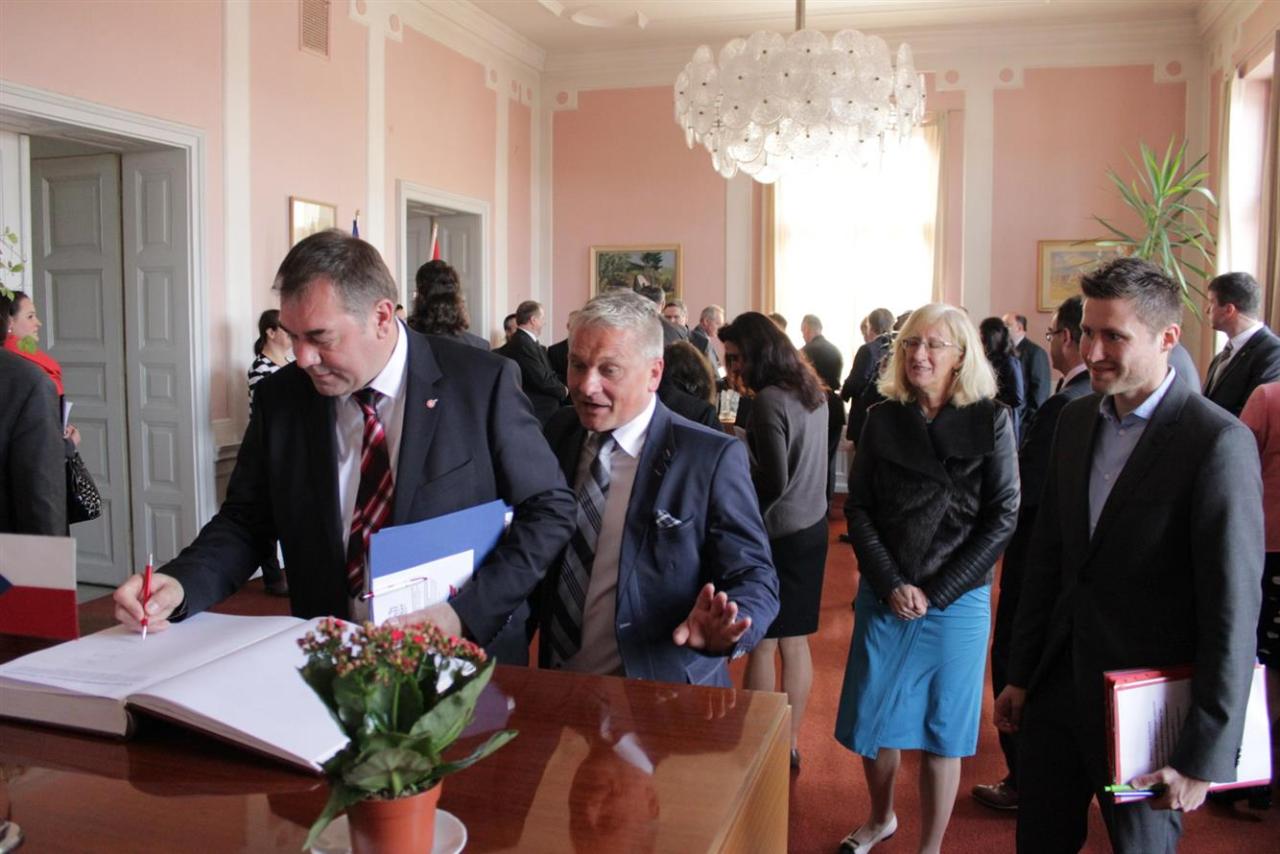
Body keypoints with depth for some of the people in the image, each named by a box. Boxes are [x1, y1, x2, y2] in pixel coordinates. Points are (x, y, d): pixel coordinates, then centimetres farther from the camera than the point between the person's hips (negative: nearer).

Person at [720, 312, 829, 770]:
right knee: (795, 641, 16)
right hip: (812, 528, 8)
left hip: (778, 534, -8)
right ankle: (790, 743, 27)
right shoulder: (813, 392, 7)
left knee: (762, 644, 4)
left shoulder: (769, 400, -18)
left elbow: (775, 482, -18)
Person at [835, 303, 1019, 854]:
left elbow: (1002, 519, -6)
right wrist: (891, 585, -11)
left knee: (941, 729, 9)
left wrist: (935, 592, -11)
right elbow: (857, 509, 1)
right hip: (884, 597, 2)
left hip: (958, 601, -2)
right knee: (871, 718, 11)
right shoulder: (883, 420, 2)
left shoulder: (990, 421, -4)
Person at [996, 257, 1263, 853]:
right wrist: (1021, 674, 10)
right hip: (1059, 688, 6)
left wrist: (1204, 757, -16)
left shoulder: (1219, 441, -17)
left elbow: (1233, 609, -17)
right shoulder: (1076, 420, 3)